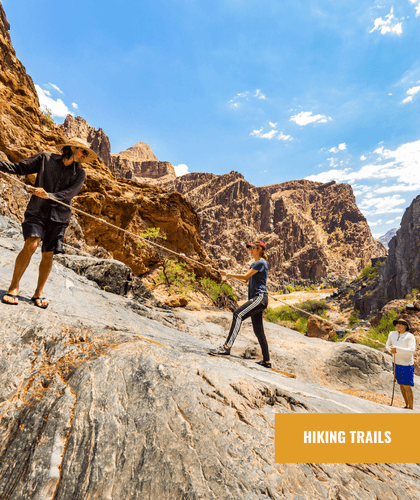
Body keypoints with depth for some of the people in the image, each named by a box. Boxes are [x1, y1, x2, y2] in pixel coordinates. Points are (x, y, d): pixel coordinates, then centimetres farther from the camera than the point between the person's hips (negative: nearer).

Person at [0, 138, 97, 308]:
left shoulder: (79, 173, 6)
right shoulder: (45, 158, 6)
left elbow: (68, 194, -7)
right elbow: (20, 168, 9)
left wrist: (48, 195, -23)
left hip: (59, 217, 2)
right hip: (38, 211, -1)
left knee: (48, 255, 1)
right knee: (30, 245, -20)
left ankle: (39, 293, 18)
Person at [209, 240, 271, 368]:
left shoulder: (261, 263, -7)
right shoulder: (254, 264, 23)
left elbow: (246, 276, -12)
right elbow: (246, 280, 24)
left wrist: (228, 275, -6)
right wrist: (231, 275, 11)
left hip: (260, 297, -10)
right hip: (255, 298, 10)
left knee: (238, 314, -29)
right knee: (258, 331, 11)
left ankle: (226, 347, -39)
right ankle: (266, 361, 20)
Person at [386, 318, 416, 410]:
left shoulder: (410, 336, -12)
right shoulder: (392, 334, 4)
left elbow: (411, 351, -22)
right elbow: (387, 345, 9)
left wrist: (397, 349, -31)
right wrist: (391, 350, -14)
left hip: (407, 364, -5)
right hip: (397, 363, 5)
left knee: (407, 386, -2)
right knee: (401, 384, 14)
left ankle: (411, 408, 12)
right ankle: (407, 405, 29)